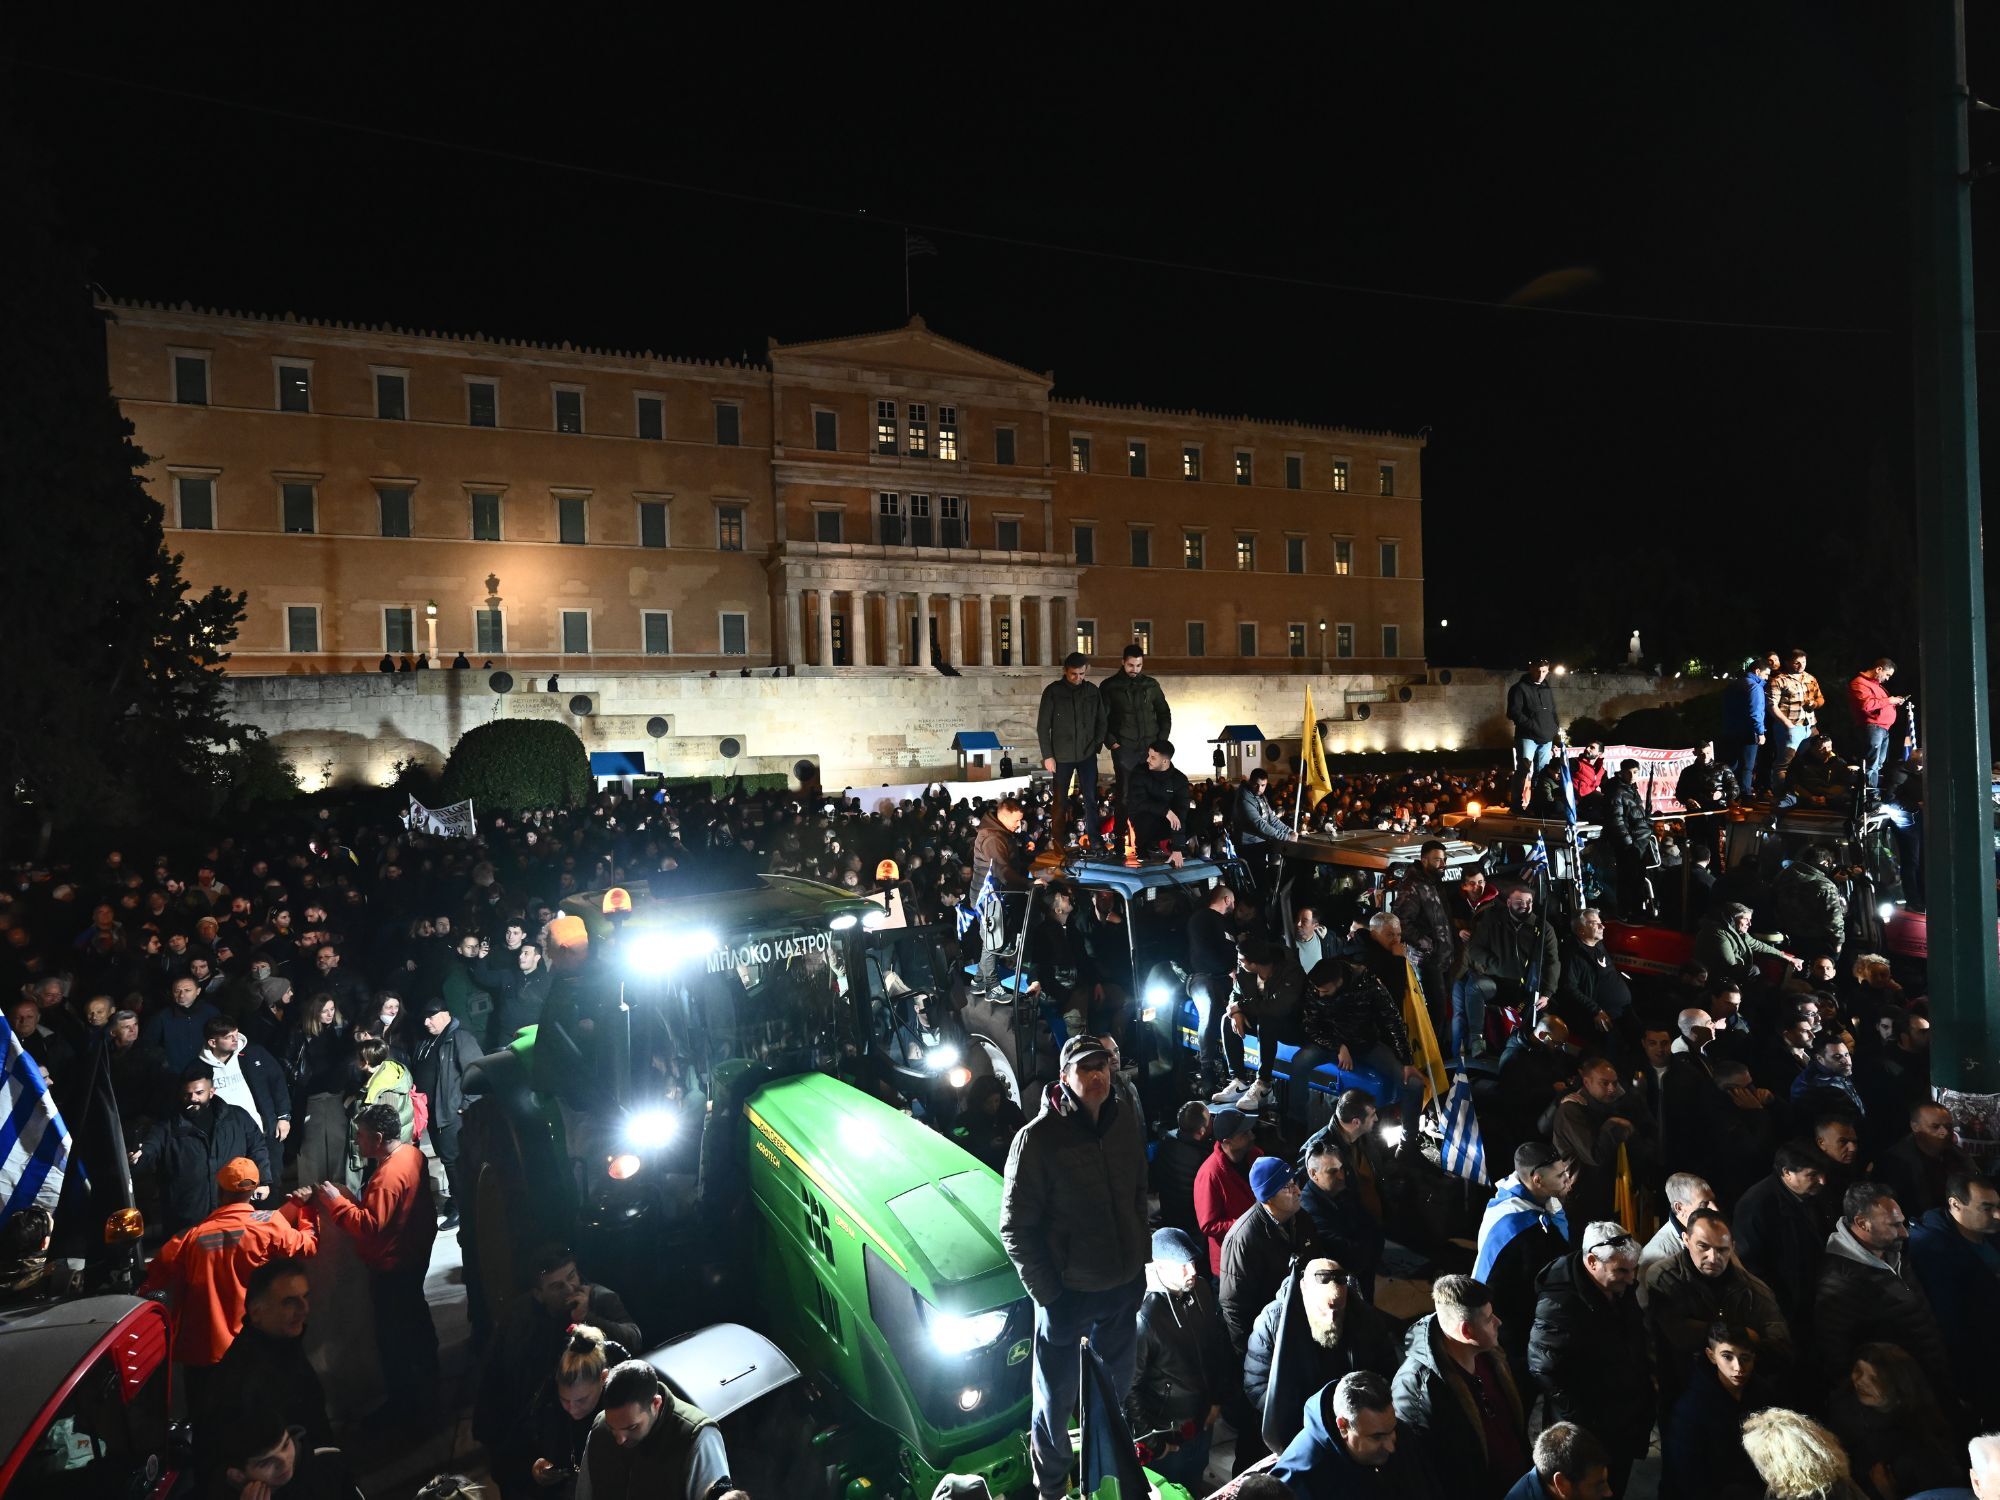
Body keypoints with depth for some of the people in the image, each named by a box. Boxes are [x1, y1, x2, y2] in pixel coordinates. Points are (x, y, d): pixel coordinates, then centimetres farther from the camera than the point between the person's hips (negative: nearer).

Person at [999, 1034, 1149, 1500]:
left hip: (1126, 1283, 5)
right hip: (1069, 1291, -5)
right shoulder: (1038, 1138, -22)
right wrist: (1048, 1293, -15)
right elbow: (1016, 1227, -16)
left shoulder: (1128, 1121, -6)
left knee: (1116, 1388, 26)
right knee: (1056, 1398, 14)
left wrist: (1140, 1250, 6)